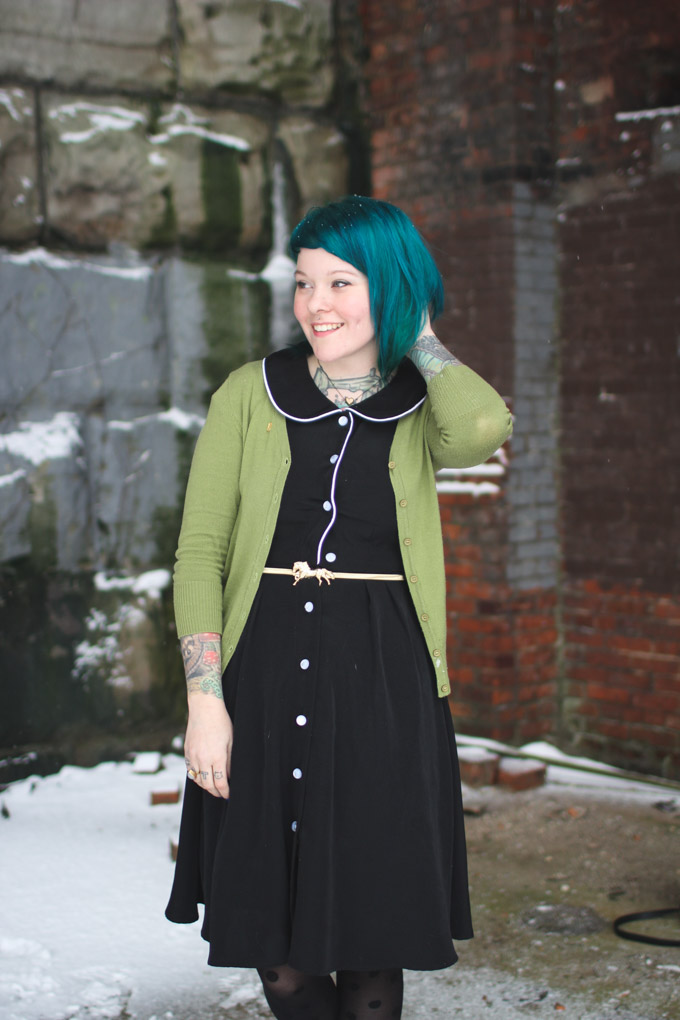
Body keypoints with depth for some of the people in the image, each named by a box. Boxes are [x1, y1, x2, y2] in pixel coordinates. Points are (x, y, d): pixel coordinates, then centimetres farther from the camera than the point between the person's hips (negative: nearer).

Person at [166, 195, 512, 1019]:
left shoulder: (420, 411, 4)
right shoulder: (250, 395, 3)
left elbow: (483, 429, -21)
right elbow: (200, 552, 1)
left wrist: (416, 331, -4)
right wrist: (204, 701, -7)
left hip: (382, 681, 0)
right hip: (265, 674, 1)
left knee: (372, 934, 5)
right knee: (278, 949, 8)